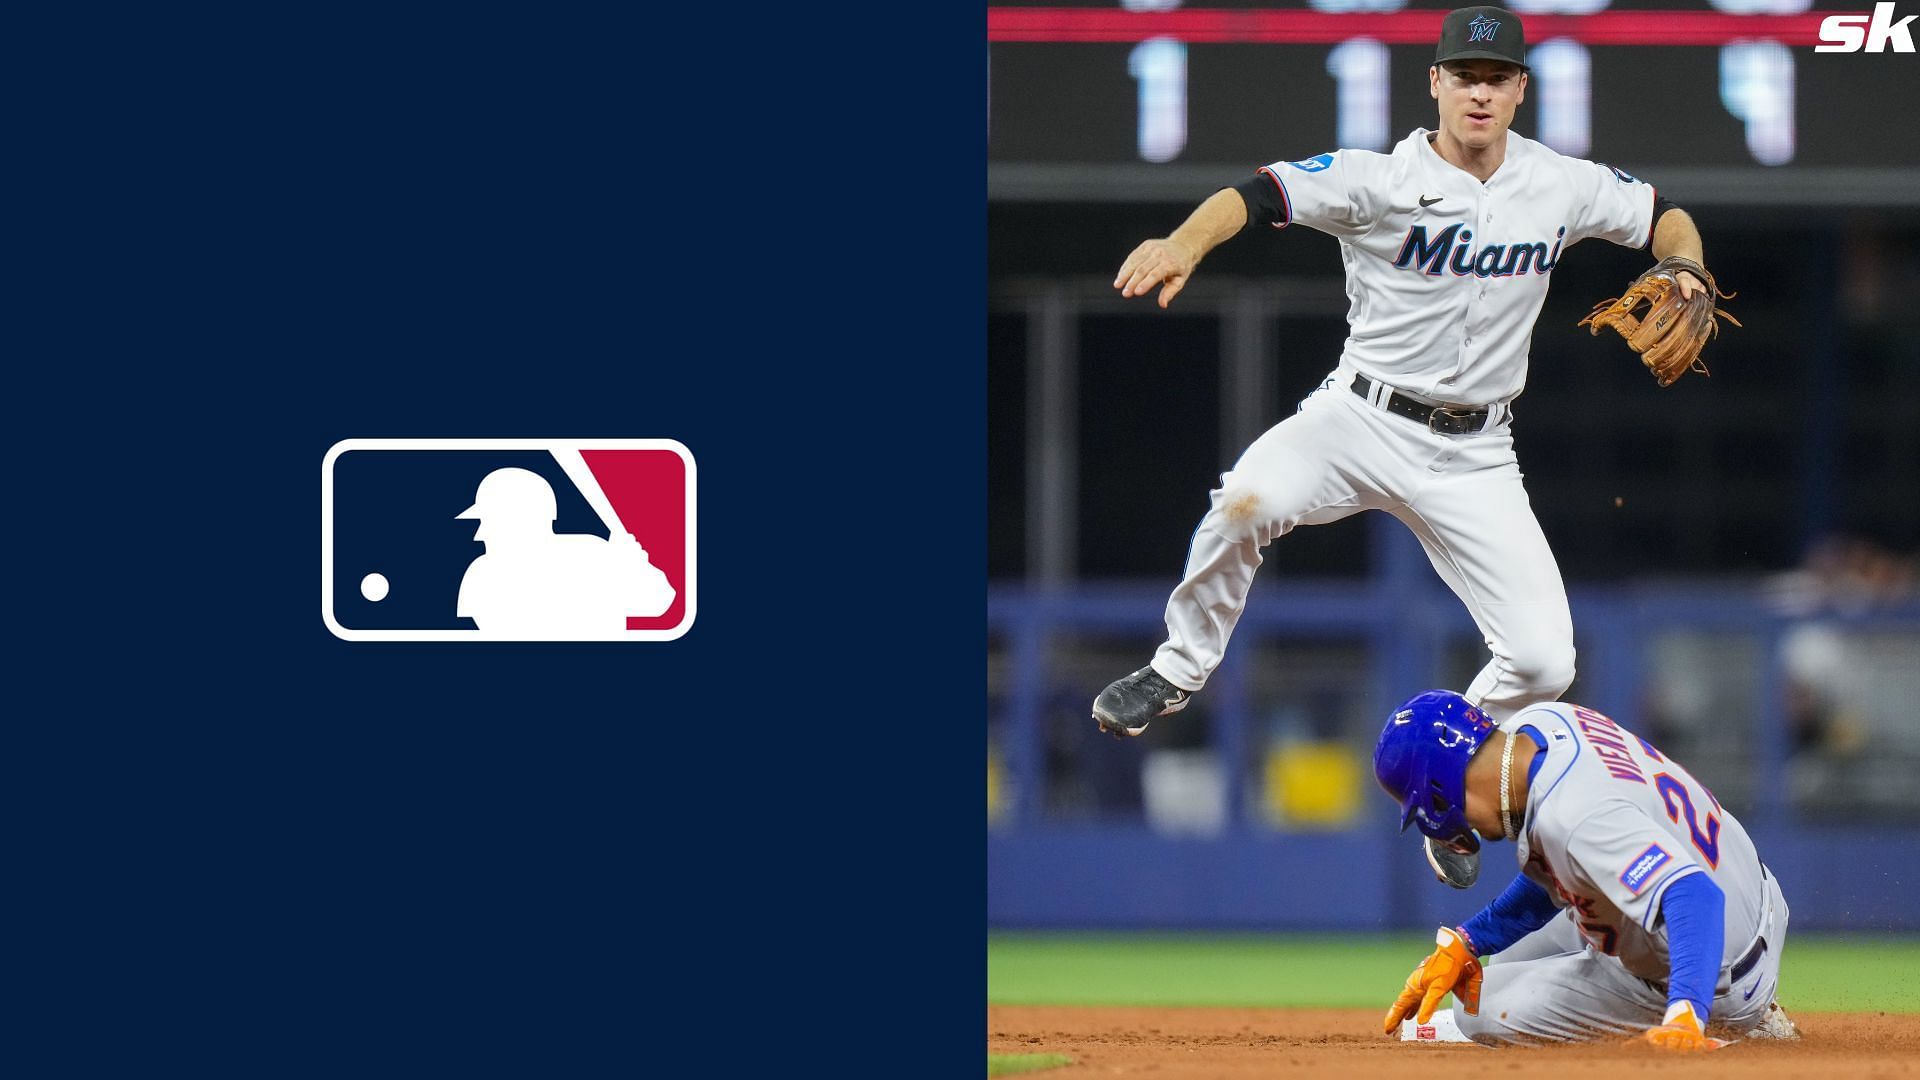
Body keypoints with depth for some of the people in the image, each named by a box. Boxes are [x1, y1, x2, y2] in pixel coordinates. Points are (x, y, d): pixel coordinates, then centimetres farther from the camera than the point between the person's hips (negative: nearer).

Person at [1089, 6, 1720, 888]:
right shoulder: (1380, 182, -13)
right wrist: (1185, 243, -46)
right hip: (1361, 418, -3)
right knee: (1247, 502, -34)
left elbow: (1666, 217, 15)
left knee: (1543, 660, -8)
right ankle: (1181, 668, -6)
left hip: (1473, 458, 3)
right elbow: (1257, 195, -25)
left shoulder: (1565, 187, 0)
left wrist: (1684, 276, -8)